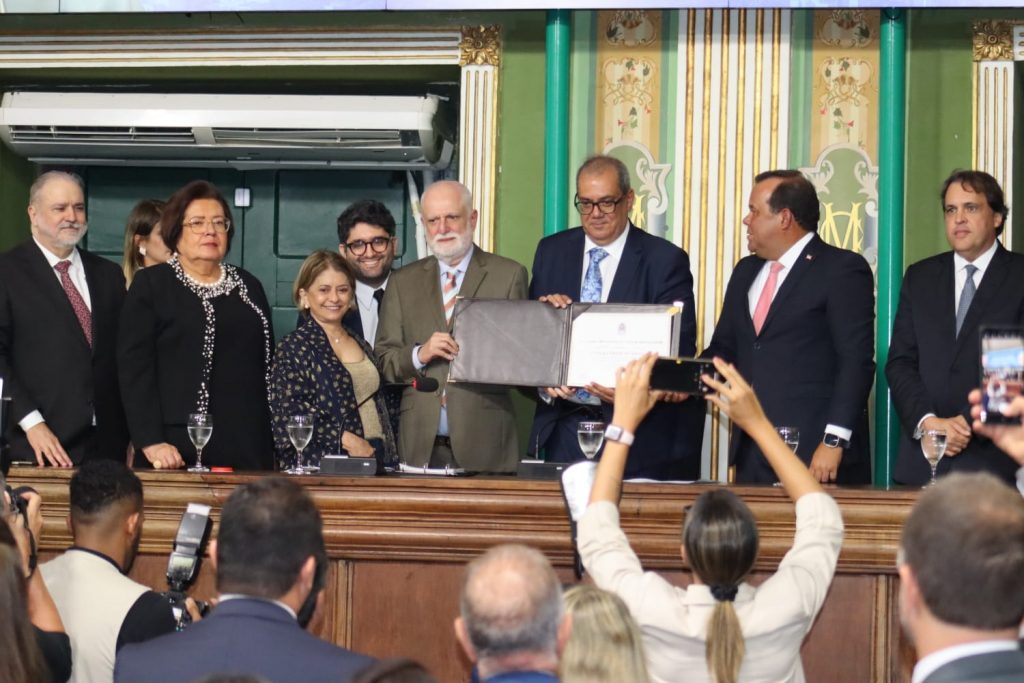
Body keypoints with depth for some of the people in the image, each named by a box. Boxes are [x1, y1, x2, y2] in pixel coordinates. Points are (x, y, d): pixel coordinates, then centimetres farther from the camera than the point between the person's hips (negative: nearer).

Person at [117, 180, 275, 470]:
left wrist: (274, 443, 12)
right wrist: (150, 442, -14)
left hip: (247, 447, 4)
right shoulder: (151, 284, 3)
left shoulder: (249, 287, 17)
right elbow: (134, 367, -4)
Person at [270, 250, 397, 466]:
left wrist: (390, 459, 11)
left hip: (376, 457, 5)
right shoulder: (293, 348, 0)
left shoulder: (361, 345, 18)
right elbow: (288, 414, -8)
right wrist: (346, 439, -12)